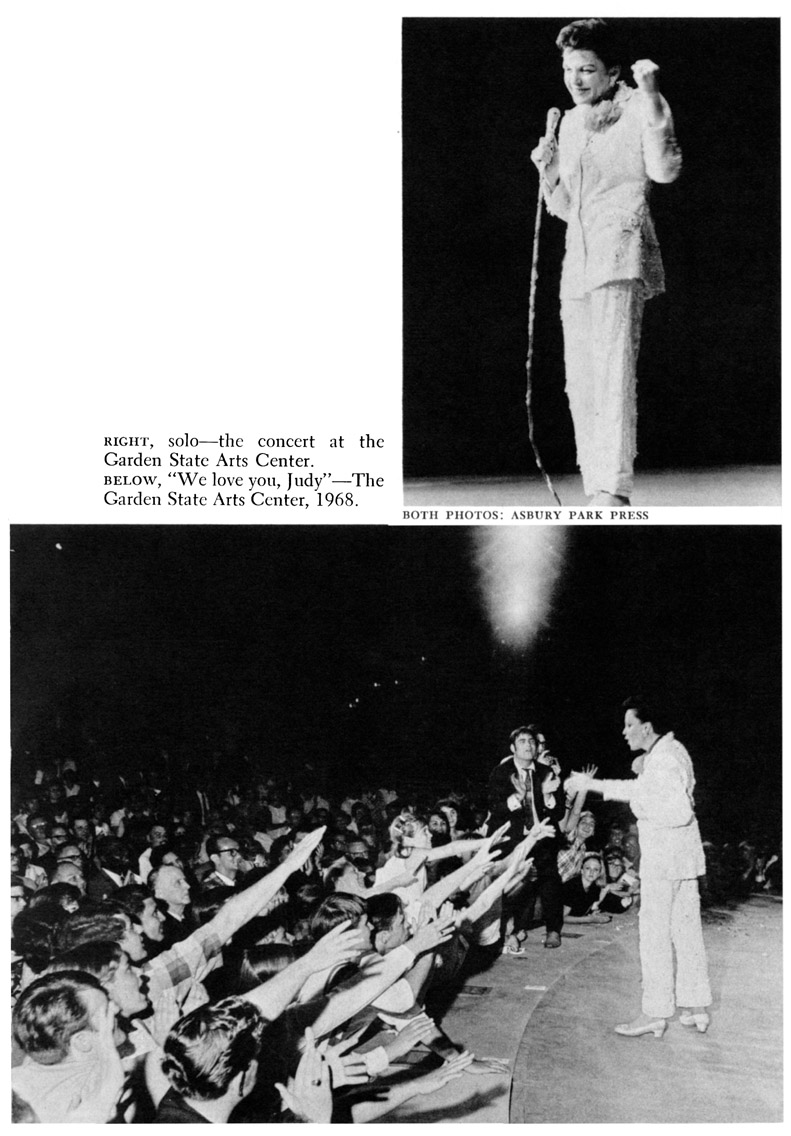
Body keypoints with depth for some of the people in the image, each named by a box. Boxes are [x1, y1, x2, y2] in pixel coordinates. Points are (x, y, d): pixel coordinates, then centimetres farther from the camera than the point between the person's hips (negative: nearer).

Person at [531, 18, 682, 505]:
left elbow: (665, 170, -17)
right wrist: (549, 172, 6)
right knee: (580, 384, 6)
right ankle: (595, 491, 14)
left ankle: (614, 489, -21)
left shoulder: (637, 108, 0)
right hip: (578, 259, 8)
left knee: (614, 373, -18)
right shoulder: (571, 123, 21)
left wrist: (652, 97, -19)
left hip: (621, 254, -7)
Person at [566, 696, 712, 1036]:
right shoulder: (668, 751, 12)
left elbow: (680, 813, -25)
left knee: (655, 933, -2)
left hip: (664, 857, -10)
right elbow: (639, 790, 23)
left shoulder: (663, 759, -19)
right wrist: (592, 784, 20)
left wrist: (643, 804, -16)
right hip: (682, 856, 10)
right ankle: (695, 1007, 20)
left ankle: (655, 1013, 4)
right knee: (686, 929, 13)